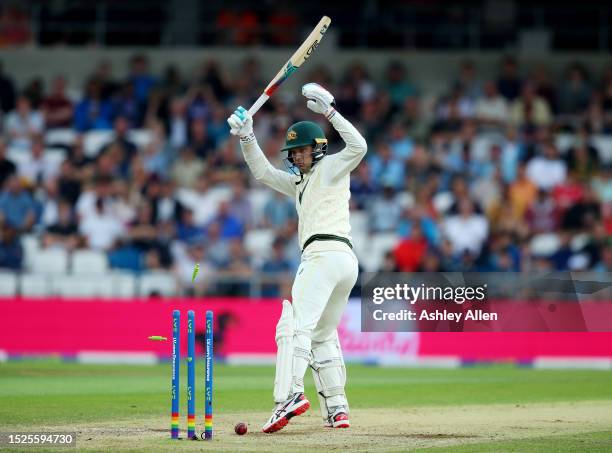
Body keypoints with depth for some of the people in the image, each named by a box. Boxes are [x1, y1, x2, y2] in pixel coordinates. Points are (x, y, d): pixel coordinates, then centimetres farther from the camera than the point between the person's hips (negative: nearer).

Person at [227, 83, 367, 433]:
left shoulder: (331, 168, 6)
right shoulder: (300, 183, 29)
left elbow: (358, 147, -12)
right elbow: (264, 173, 29)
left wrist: (329, 112, -17)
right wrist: (247, 138, 16)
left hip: (325, 253, -10)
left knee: (296, 325, -21)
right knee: (323, 336, 16)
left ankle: (290, 395, -37)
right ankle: (337, 410, 14)